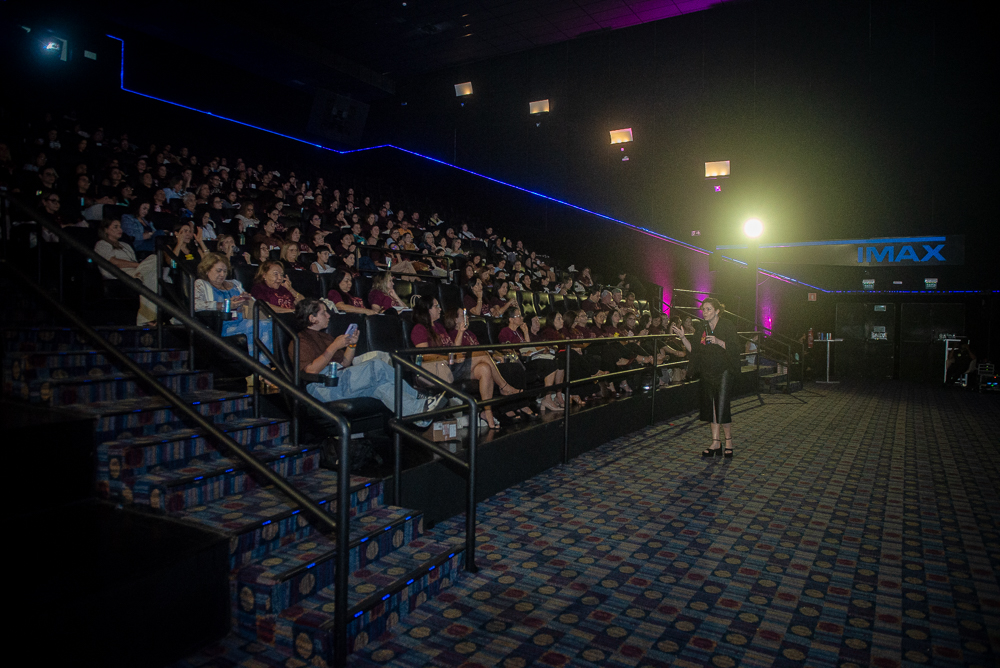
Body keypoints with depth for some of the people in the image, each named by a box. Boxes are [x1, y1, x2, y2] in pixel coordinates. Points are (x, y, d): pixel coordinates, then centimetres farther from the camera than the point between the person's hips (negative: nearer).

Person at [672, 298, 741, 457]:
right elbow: (694, 350, 7)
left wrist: (718, 342, -24)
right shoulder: (702, 329, 9)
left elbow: (735, 348, -11)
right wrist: (683, 337, -5)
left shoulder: (727, 326, -6)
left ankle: (729, 441, 9)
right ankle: (715, 443, 16)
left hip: (724, 372, -5)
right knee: (711, 407, 7)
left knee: (722, 408, -9)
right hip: (708, 373, 5)